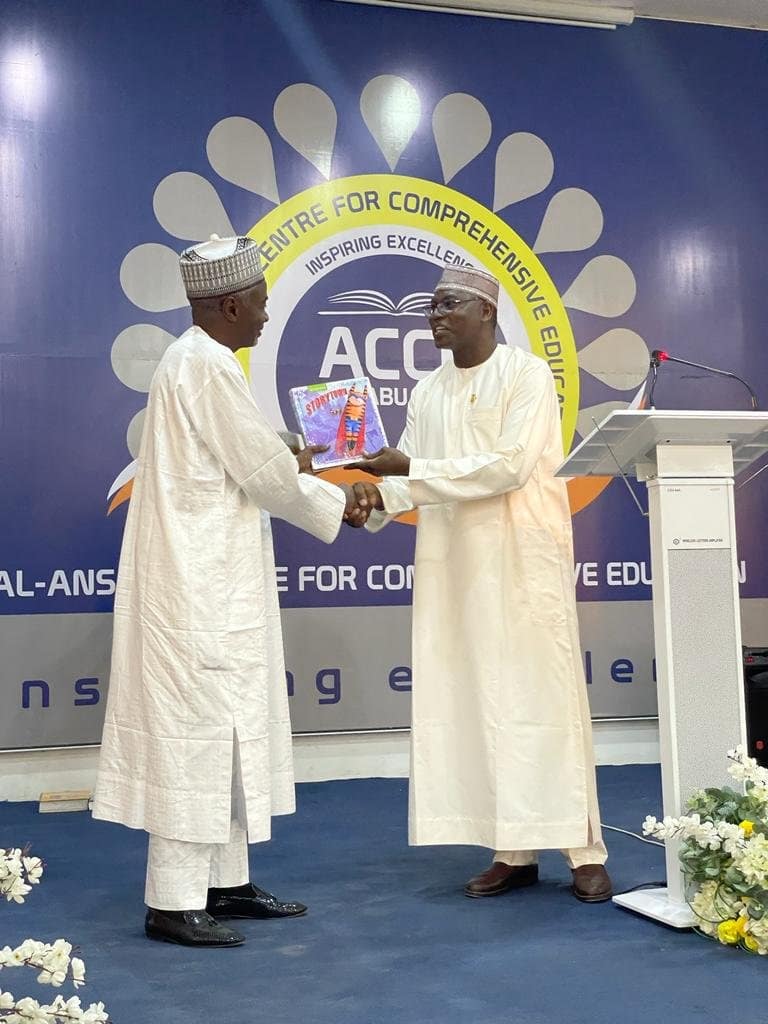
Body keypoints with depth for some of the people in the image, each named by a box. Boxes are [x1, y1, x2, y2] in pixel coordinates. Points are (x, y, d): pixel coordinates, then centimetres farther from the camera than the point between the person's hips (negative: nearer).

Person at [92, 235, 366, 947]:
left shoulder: (194, 360, 14)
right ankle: (174, 902, 5)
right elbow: (266, 472, -15)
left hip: (207, 581, 10)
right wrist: (336, 504, -1)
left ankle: (223, 881, 23)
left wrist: (290, 467, 17)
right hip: (200, 586, -10)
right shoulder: (207, 367, -17)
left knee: (225, 728, 14)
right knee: (195, 729, -4)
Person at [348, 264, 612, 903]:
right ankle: (514, 851, 13)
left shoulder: (527, 375, -4)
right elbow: (413, 479, 7)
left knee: (543, 696, -3)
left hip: (524, 558, -5)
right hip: (453, 566, 6)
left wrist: (412, 470, -18)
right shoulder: (428, 394, 14)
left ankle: (584, 851, 5)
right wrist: (379, 495, -14)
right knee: (476, 703, 4)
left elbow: (509, 465, -16)